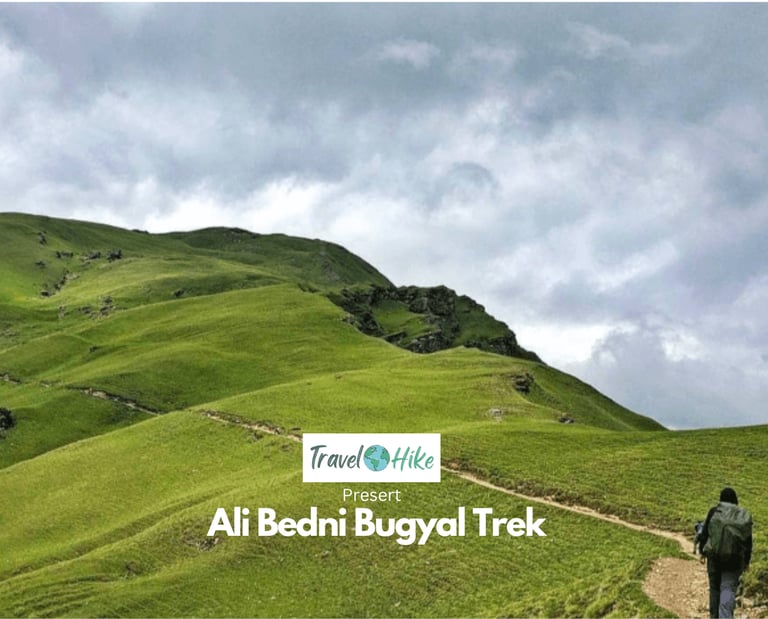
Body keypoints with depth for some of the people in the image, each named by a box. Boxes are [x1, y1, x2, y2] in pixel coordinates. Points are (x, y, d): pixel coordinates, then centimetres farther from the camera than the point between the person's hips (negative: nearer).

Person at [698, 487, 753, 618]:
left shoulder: (714, 512, -2)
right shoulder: (744, 516, 2)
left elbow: (704, 532, -1)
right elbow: (748, 542, 6)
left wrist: (702, 550, 12)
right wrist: (746, 561, 15)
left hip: (714, 555, 0)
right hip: (735, 558, 0)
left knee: (715, 588, 15)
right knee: (728, 589, -5)